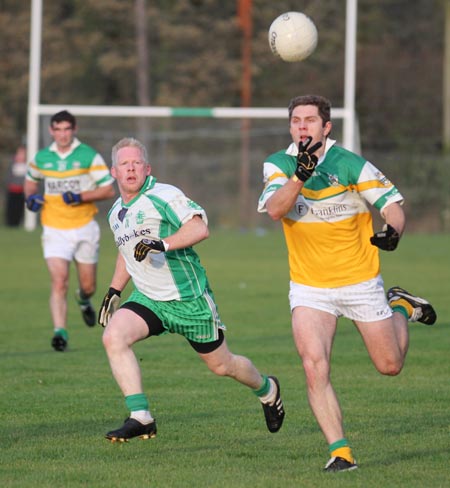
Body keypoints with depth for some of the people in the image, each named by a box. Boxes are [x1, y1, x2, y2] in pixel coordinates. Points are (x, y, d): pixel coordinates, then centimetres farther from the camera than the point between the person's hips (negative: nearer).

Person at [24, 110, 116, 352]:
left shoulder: (89, 156, -7)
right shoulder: (42, 157, 2)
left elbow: (109, 189, -8)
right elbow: (31, 179, 24)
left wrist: (81, 197, -20)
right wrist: (30, 197, 2)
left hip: (84, 228, 0)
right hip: (55, 230, 0)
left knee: (88, 285, 11)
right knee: (59, 282, -17)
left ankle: (84, 300, 47)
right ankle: (60, 331, -22)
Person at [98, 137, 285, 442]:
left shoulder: (164, 196, -15)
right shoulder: (116, 213, 9)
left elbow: (199, 228, -29)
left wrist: (162, 244, -40)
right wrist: (114, 291, 22)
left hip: (189, 299, -6)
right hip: (148, 299, 6)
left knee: (221, 365, 9)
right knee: (113, 336, -23)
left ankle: (268, 390, 42)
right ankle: (141, 419, -23)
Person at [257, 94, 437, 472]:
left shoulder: (350, 165, -13)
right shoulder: (278, 165, -5)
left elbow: (392, 202, -8)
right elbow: (274, 209, -22)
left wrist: (393, 230, -31)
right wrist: (299, 176, -39)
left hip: (360, 282, -1)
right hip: (309, 287, 1)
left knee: (390, 366, 12)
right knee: (314, 367, -19)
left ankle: (401, 307, 42)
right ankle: (340, 452, -11)